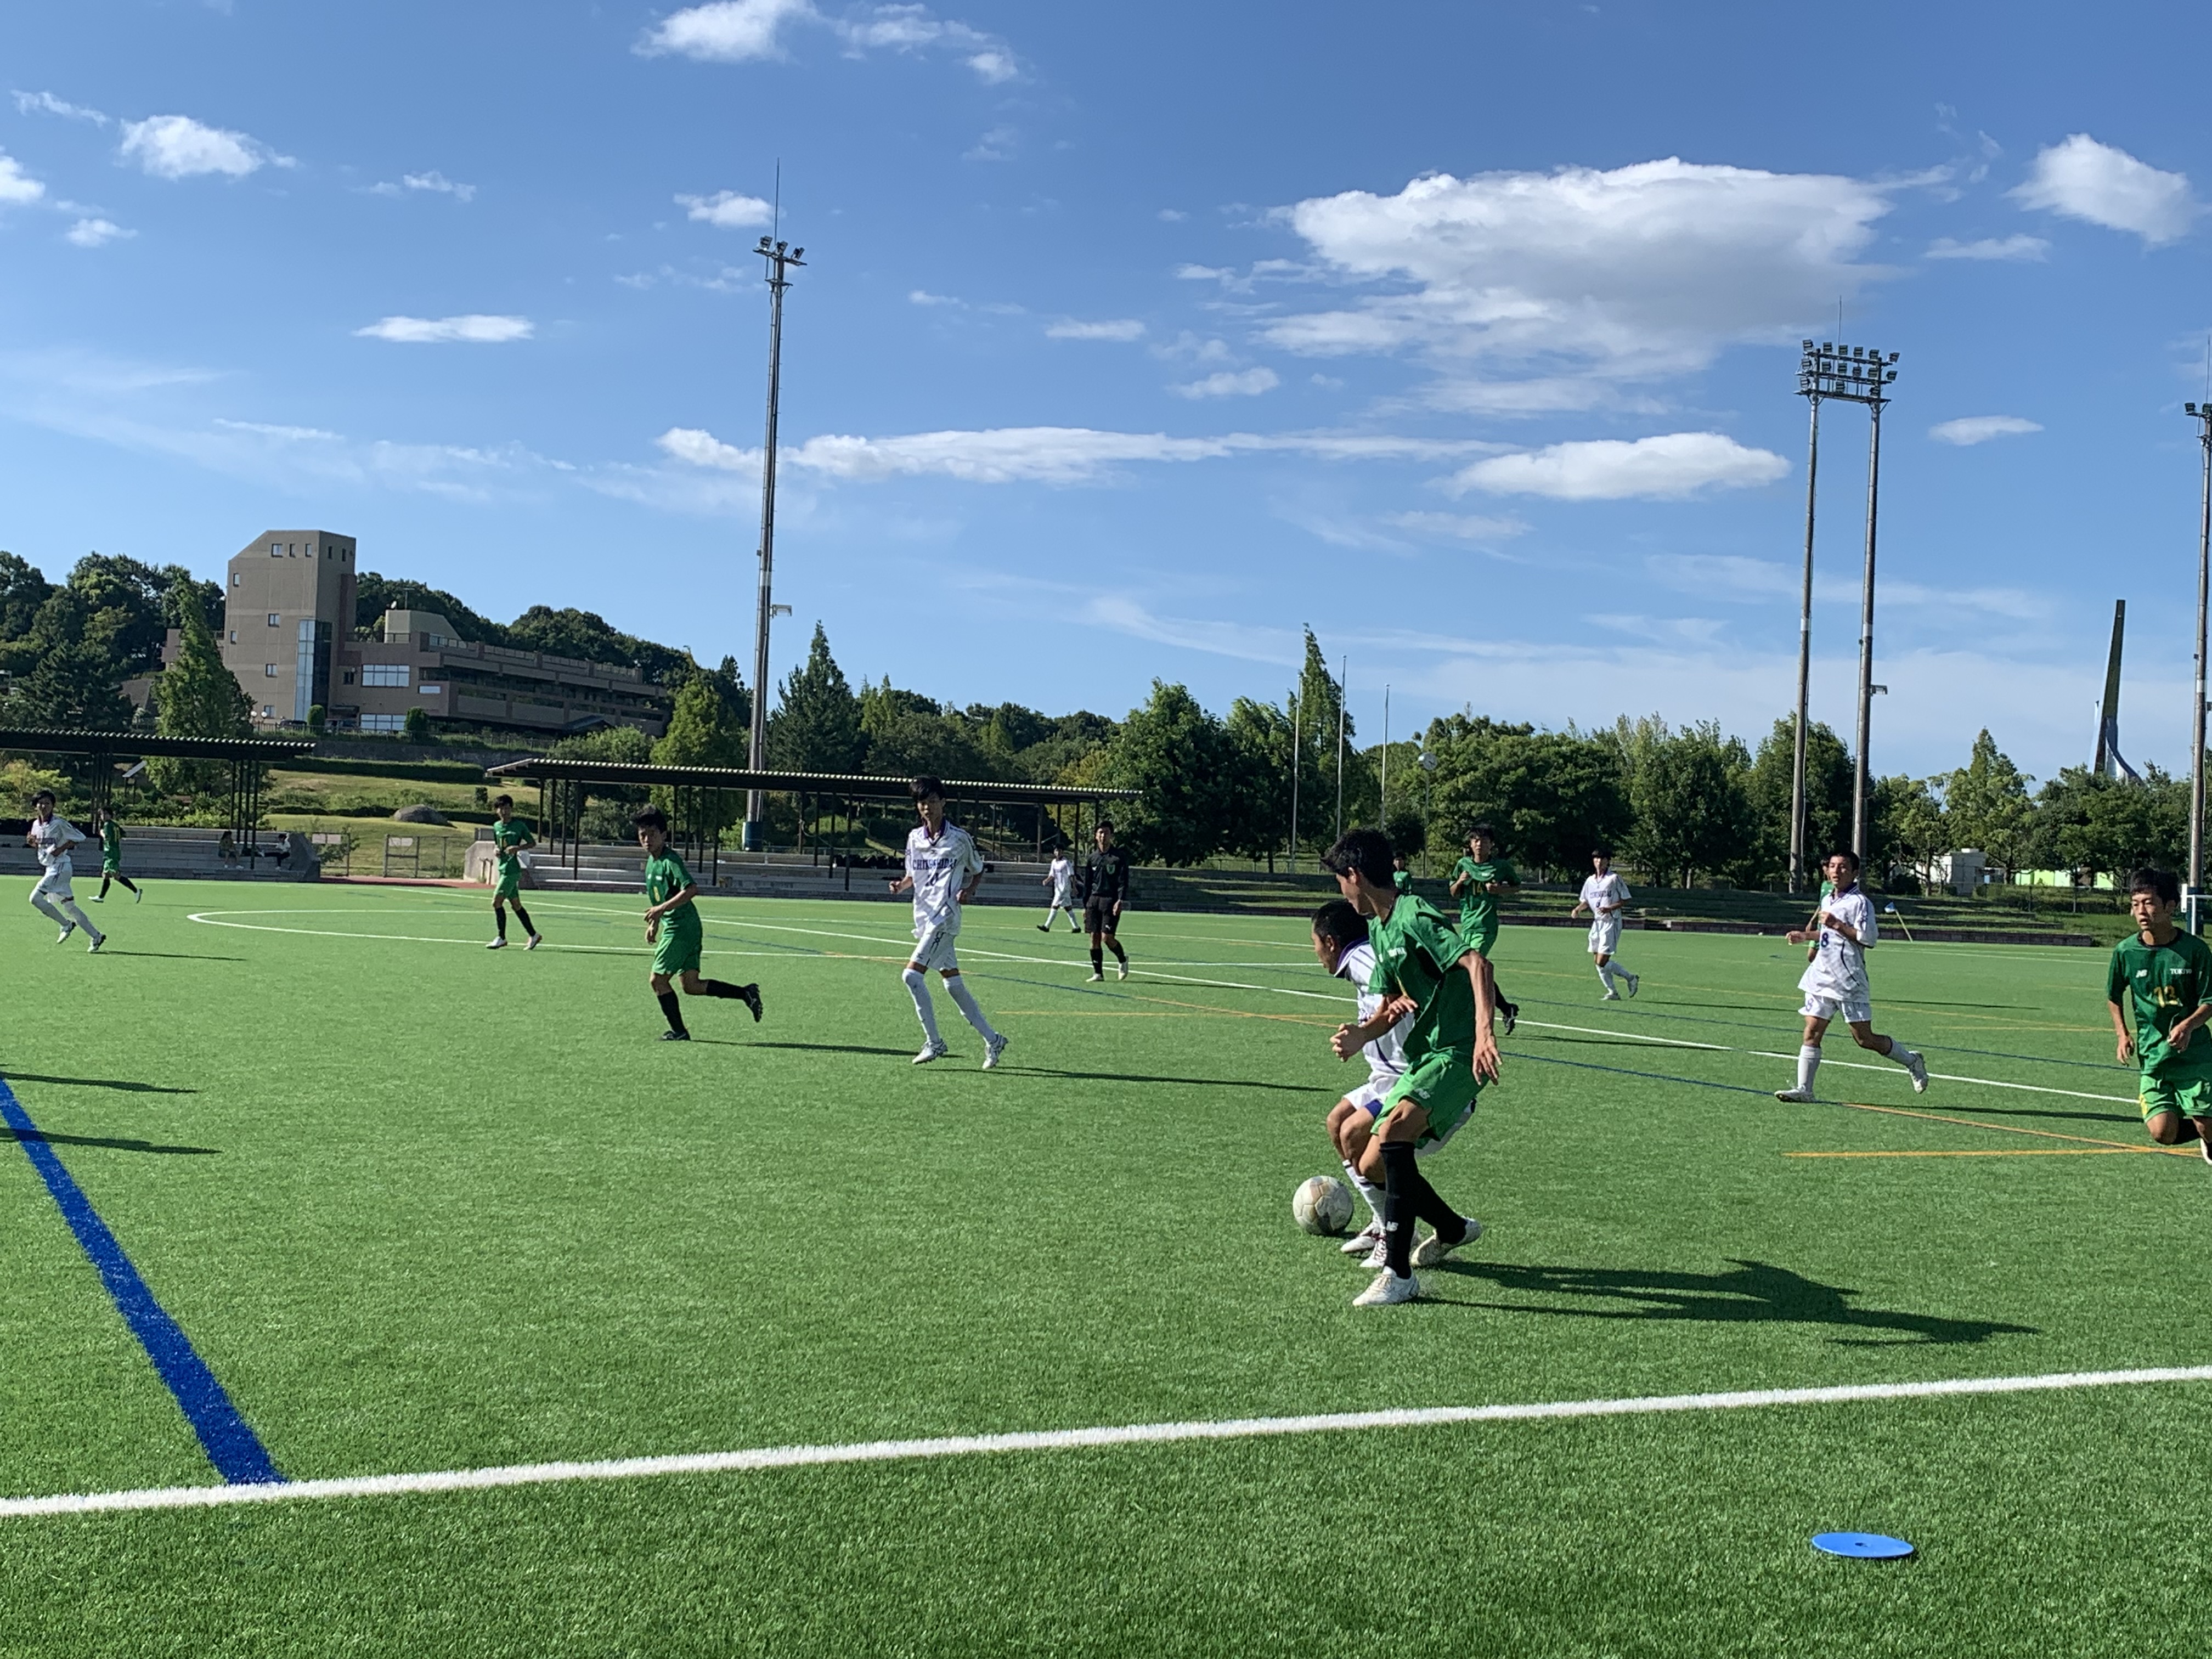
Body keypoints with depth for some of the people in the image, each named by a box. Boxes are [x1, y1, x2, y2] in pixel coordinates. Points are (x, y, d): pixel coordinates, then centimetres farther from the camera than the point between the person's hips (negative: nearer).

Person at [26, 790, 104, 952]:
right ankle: (96, 937, 13)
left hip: (60, 867, -8)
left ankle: (67, 925, -4)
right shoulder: (36, 825, 10)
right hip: (49, 868, 8)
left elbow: (79, 837, -7)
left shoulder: (59, 823, -12)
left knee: (35, 898, -17)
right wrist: (32, 843, 0)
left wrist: (62, 848, -15)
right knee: (69, 907, 8)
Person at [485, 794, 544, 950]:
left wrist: (518, 848, -17)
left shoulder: (519, 825, -6)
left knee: (497, 902, -11)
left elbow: (533, 843, -1)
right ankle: (534, 935, 17)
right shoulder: (496, 826, 12)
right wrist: (496, 851, 4)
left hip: (512, 869, -7)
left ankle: (502, 938, -2)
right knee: (516, 904, 9)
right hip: (502, 868, 7)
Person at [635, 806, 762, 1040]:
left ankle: (679, 1031, 5)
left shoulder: (670, 860, -15)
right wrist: (654, 923, 26)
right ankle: (745, 993, 10)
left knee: (658, 980, -3)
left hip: (681, 929, -9)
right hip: (673, 927, 9)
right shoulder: (652, 860, 14)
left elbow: (691, 890, -27)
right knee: (691, 985, 7)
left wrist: (661, 908, -28)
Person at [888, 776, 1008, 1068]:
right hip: (924, 917, 6)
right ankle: (992, 1039, 18)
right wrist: (901, 885, 0)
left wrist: (968, 891, -10)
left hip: (946, 917, -6)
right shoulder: (914, 838, 10)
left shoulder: (960, 838, -3)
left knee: (912, 975, -18)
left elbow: (978, 872, 8)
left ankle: (934, 1042, -8)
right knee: (952, 983, 8)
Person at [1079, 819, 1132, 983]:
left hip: (1111, 901, -4)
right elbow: (1087, 883, 16)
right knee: (1095, 937, 1)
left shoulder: (1120, 857, -1)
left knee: (1107, 937, -11)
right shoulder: (1092, 858, 11)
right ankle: (1098, 972, 8)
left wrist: (1120, 901, -18)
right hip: (1094, 900, 4)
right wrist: (1085, 906, 12)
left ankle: (1122, 960, 17)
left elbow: (1123, 881, -6)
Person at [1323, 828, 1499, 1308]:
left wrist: (1484, 1033, -42)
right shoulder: (1378, 930, 14)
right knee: (1372, 1166, 9)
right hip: (1422, 1057, 10)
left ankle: (1398, 1273, -28)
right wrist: (1361, 1034, -2)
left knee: (1393, 1129, -32)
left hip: (1457, 1053, -10)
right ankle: (1453, 1230, 35)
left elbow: (1476, 964, -29)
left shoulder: (1415, 917, -16)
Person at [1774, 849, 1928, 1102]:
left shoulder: (1859, 902, -9)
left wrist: (1837, 925, -20)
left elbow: (1870, 939, -18)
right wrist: (1806, 936, 19)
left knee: (1864, 1039, -1)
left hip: (1849, 982, -7)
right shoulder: (1827, 901, 16)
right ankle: (1804, 1089, -4)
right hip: (1822, 977, 7)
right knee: (1812, 1033, -3)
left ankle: (1912, 1061, 21)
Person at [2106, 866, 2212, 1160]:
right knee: (2163, 1133, -10)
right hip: (2151, 1056, 1)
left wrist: (2188, 1026, -22)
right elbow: (2114, 996, 14)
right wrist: (2123, 1034, 2)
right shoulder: (2125, 951, -3)